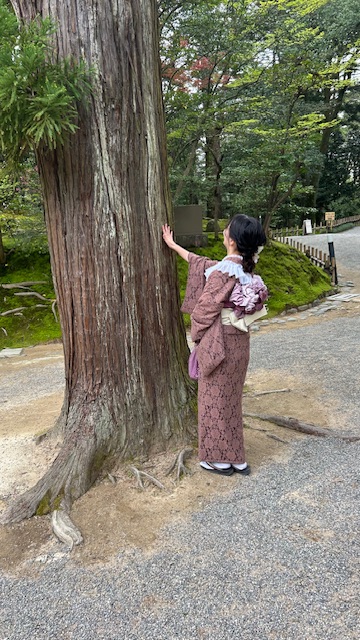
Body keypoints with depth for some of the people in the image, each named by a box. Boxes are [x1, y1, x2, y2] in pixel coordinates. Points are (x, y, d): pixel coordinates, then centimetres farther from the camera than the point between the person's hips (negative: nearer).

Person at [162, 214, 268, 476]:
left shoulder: (223, 272, -23)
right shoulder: (246, 266, 4)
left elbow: (204, 309, -16)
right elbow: (203, 264, 14)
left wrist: (196, 335, 3)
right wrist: (173, 245, 23)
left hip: (218, 344, -8)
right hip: (238, 343, 8)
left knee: (216, 400, 8)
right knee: (230, 399, 18)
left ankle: (220, 459, 23)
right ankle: (236, 458, 29)